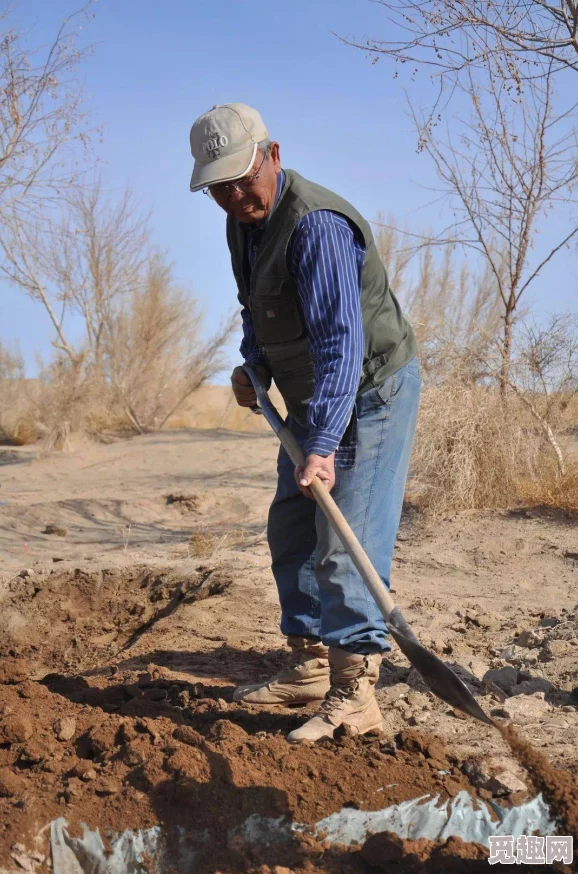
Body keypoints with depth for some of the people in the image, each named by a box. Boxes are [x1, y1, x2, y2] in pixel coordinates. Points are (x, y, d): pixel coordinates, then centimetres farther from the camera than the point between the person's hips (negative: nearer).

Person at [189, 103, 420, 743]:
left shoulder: (315, 224, -27)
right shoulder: (242, 223, 3)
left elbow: (340, 340, -35)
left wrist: (323, 446, -41)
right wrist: (253, 366, 3)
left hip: (371, 391, -10)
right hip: (313, 399, 10)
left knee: (345, 541, -13)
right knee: (291, 532, 13)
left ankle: (354, 695, -7)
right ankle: (310, 669, 24)